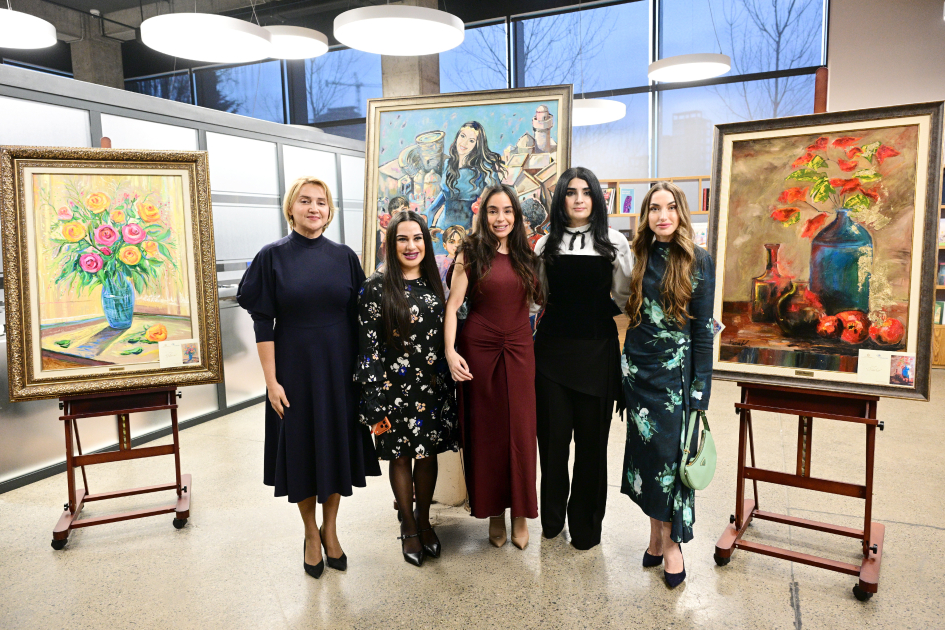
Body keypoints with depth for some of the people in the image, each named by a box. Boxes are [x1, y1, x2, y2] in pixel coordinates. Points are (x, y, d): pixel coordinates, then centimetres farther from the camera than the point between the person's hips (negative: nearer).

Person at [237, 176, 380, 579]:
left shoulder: (344, 257, 3)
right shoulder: (272, 257, -4)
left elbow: (357, 317, 5)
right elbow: (262, 323, -6)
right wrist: (271, 380, -10)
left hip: (340, 368, 2)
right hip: (295, 368, -2)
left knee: (338, 445, 10)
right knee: (302, 449, 8)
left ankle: (330, 528, 31)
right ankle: (311, 534, 29)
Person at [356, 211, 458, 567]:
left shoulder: (433, 284, 6)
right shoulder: (376, 288, -9)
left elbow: (444, 336, 11)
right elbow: (368, 347, -11)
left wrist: (448, 386, 10)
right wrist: (374, 402, -14)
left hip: (433, 387, 4)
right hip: (395, 388, -4)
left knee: (428, 454, 13)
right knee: (400, 457, 11)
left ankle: (424, 522, 33)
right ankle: (408, 527, 30)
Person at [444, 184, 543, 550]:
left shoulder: (525, 256, 9)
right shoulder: (471, 253, -2)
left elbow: (538, 297, 15)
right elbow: (453, 304, -7)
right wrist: (450, 351, -15)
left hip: (519, 351, 3)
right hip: (479, 351, -2)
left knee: (520, 431, 5)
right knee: (486, 433, 6)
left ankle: (520, 513, 22)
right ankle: (494, 512, 23)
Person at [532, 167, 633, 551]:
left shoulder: (615, 243, 5)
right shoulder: (547, 244, 9)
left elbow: (625, 296, 4)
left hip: (597, 350, -1)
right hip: (553, 346, 1)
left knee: (591, 437, 4)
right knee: (553, 434, 6)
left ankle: (585, 523, 22)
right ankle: (552, 517, 26)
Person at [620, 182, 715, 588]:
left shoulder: (699, 261, -3)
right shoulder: (639, 258, 6)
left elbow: (703, 329, -4)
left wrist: (701, 387, -8)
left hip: (677, 371, -3)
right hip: (638, 368, 3)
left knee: (672, 452, -1)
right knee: (645, 448, 8)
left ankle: (671, 539, 16)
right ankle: (656, 533, 24)